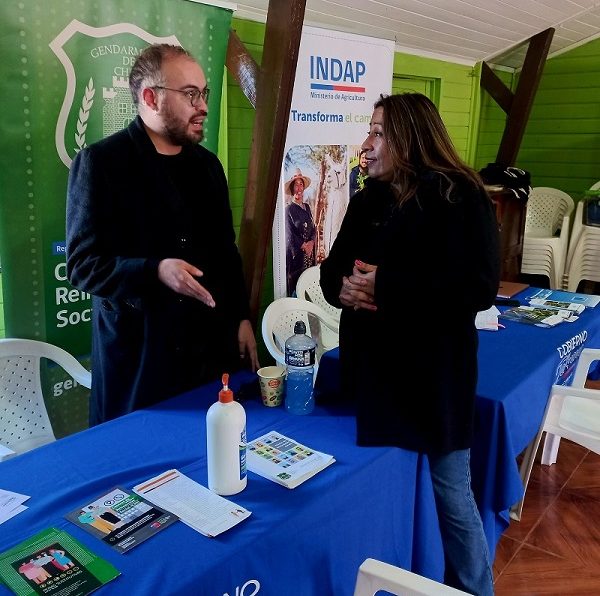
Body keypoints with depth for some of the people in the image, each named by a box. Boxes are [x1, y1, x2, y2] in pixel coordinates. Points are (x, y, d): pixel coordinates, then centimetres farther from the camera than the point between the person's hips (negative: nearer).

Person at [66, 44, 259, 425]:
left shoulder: (207, 164, 11)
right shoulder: (100, 162, -8)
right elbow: (82, 264, -11)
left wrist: (241, 318, 10)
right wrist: (155, 272, -26)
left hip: (211, 345, 5)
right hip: (136, 353, -5)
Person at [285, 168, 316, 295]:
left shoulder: (307, 207, 13)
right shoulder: (289, 209, -8)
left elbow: (314, 229, 12)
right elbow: (290, 236, -12)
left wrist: (311, 242, -6)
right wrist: (304, 246, -8)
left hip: (309, 253, 6)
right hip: (295, 253, -6)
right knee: (295, 286, -5)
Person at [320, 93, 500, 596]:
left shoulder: (460, 198, -11)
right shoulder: (368, 201, 11)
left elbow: (479, 287, -21)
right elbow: (332, 268, 12)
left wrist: (385, 286, -22)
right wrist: (341, 287, -13)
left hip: (433, 377, -6)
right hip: (372, 370, 6)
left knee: (449, 493, 8)